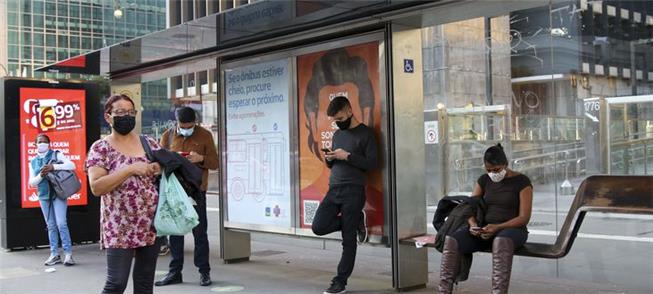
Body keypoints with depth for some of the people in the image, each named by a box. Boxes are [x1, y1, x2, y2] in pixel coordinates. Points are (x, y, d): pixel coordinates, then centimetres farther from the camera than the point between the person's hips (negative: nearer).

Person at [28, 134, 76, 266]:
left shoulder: (56, 155, 0)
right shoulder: (33, 162, 11)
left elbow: (72, 165, -14)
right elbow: (31, 182, 9)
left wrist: (53, 167, -24)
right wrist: (41, 175, -11)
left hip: (58, 194, -4)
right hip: (44, 197, 4)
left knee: (61, 224, -11)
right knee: (51, 226, 8)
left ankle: (68, 253, -7)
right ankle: (54, 254, 12)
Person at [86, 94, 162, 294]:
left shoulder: (149, 143, 8)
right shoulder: (101, 148, -4)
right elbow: (96, 187, -15)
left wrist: (162, 168, -7)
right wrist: (131, 169, -20)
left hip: (151, 224, 5)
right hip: (120, 228, -4)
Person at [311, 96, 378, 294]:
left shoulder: (366, 133, -3)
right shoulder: (337, 134, 17)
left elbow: (372, 163, -10)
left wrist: (347, 156, -16)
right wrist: (329, 158, 0)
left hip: (353, 191, -7)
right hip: (333, 189, 7)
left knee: (348, 240, -2)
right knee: (319, 227, -7)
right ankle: (354, 221, 15)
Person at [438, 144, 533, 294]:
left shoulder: (522, 182, -3)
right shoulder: (484, 180, 11)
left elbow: (524, 218, -9)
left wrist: (497, 227, -23)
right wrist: (473, 224, -14)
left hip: (512, 229, -4)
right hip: (484, 229, 4)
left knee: (501, 242, -44)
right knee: (451, 240, -26)